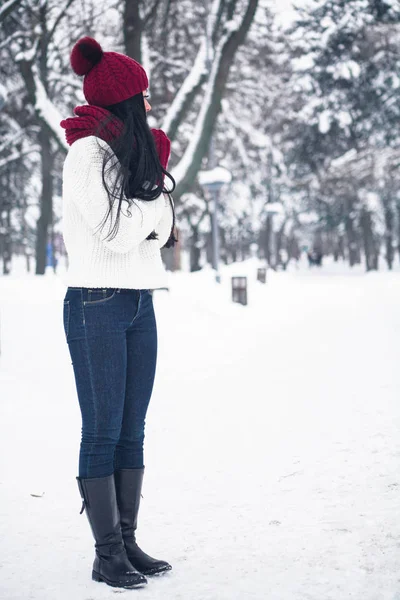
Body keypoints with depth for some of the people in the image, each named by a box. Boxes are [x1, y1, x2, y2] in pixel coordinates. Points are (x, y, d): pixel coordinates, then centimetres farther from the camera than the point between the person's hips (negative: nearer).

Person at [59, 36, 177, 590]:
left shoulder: (134, 154, 17)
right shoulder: (88, 154, -9)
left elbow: (159, 231, 12)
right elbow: (115, 234, -15)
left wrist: (152, 192, -5)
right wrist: (156, 196, -1)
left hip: (140, 303, 8)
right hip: (97, 303, -8)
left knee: (132, 430, 9)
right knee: (103, 432, -4)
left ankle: (128, 542, 15)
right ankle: (107, 555, 1)